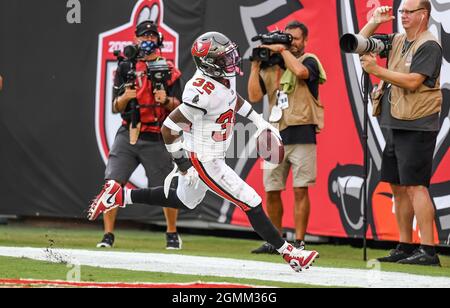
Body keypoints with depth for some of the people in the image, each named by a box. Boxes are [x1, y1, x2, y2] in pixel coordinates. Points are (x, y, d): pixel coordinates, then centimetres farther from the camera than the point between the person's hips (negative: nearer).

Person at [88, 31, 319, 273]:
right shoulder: (204, 92, -31)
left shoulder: (225, 77, -4)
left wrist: (258, 120, 19)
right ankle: (288, 253, 9)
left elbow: (233, 98, 23)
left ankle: (121, 196, 34)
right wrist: (183, 164, -22)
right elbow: (169, 128, -27)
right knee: (252, 204, -3)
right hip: (204, 163, -10)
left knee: (184, 201, 30)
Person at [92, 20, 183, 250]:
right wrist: (125, 97, -17)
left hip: (156, 139, -1)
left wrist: (165, 101, -21)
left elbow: (178, 108, 0)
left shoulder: (169, 70, 5)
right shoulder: (125, 68, 9)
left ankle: (172, 234, 21)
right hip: (128, 134, 1)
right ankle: (108, 235, -6)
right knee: (112, 183, -12)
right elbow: (116, 108, 5)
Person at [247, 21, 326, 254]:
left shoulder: (309, 61, 1)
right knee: (271, 191, 6)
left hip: (301, 134, -5)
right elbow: (254, 96, 6)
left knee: (300, 190, -5)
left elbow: (300, 71, -23)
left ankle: (299, 242, -2)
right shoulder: (270, 66, 13)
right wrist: (255, 65, 0)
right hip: (275, 134, 5)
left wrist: (282, 50, -10)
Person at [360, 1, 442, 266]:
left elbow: (412, 82, -20)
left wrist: (376, 70, -18)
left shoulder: (429, 46, -10)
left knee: (415, 185, -14)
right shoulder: (398, 41, 15)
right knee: (399, 187, 11)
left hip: (417, 127, -9)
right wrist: (375, 22, 6)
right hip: (396, 125, 9)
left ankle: (428, 251, -15)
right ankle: (405, 247, 17)